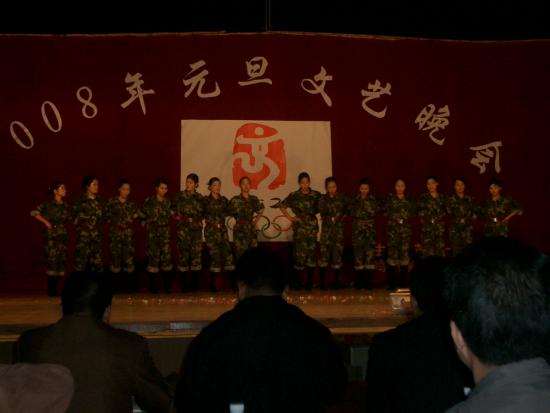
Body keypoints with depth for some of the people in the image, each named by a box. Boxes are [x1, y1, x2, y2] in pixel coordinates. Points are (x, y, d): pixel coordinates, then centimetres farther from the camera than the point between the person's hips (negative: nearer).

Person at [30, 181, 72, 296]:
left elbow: (70, 219, 14)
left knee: (61, 261, 3)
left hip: (63, 236, 5)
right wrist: (46, 222, -11)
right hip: (51, 236, -5)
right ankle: (51, 289, 0)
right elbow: (34, 212, -10)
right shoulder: (48, 204, -4)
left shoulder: (66, 206, 12)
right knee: (52, 261, -8)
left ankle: (55, 288, 12)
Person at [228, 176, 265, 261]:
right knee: (241, 255, -5)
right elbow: (230, 212, -8)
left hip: (252, 229, 4)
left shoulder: (254, 199, 8)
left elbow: (261, 209, 24)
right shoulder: (235, 200, -4)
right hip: (240, 230, -4)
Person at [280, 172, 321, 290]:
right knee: (300, 253, -4)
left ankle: (310, 281, 13)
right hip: (299, 228, -2)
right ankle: (297, 281, 7)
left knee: (311, 253, 3)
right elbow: (282, 206, 9)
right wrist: (290, 217, 3)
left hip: (312, 227, 2)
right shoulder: (294, 196, 0)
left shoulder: (316, 195, 3)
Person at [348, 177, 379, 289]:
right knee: (358, 254, -1)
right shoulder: (354, 199, 5)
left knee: (370, 254, -4)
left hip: (370, 229, 0)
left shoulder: (373, 199, 6)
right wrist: (360, 201, -8)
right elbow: (353, 213, -6)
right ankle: (359, 282, 7)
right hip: (357, 229, 0)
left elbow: (374, 212, -5)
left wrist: (366, 201, -6)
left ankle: (368, 281, 3)